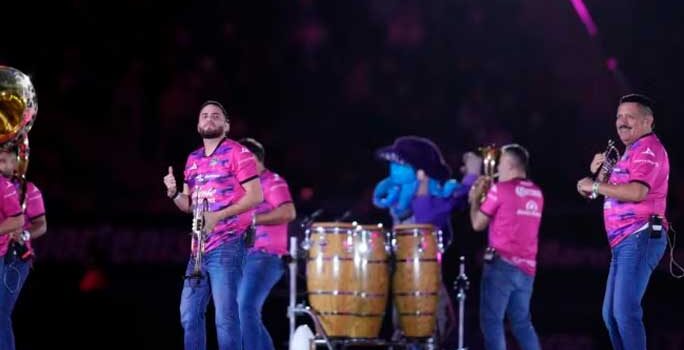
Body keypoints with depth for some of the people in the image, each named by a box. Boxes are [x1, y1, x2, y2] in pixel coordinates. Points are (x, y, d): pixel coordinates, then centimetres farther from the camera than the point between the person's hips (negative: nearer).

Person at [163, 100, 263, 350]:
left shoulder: (237, 153, -4)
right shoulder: (193, 160, 19)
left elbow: (255, 196, -11)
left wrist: (218, 215, -20)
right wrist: (174, 193, 0)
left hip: (227, 244, -8)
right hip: (199, 246, 8)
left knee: (225, 315, -12)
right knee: (189, 314, 6)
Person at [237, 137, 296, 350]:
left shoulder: (272, 182, -5)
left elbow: (288, 212, -19)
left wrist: (252, 219, -20)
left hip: (265, 258, -10)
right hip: (246, 257, 10)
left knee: (246, 309, -21)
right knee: (249, 313, 10)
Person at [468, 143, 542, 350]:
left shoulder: (501, 189, -7)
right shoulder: (536, 194, 14)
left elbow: (478, 224, -1)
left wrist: (475, 198, 15)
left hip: (502, 263, -7)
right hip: (526, 267, 7)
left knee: (491, 320, -4)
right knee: (522, 322, 13)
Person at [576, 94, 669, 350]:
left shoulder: (648, 149, -9)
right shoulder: (632, 152, 25)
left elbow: (638, 192, -24)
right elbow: (617, 194, 27)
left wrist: (595, 186, -14)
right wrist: (598, 173, 9)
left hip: (640, 238, -11)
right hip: (624, 242, 11)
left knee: (625, 311, -19)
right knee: (611, 313, 11)